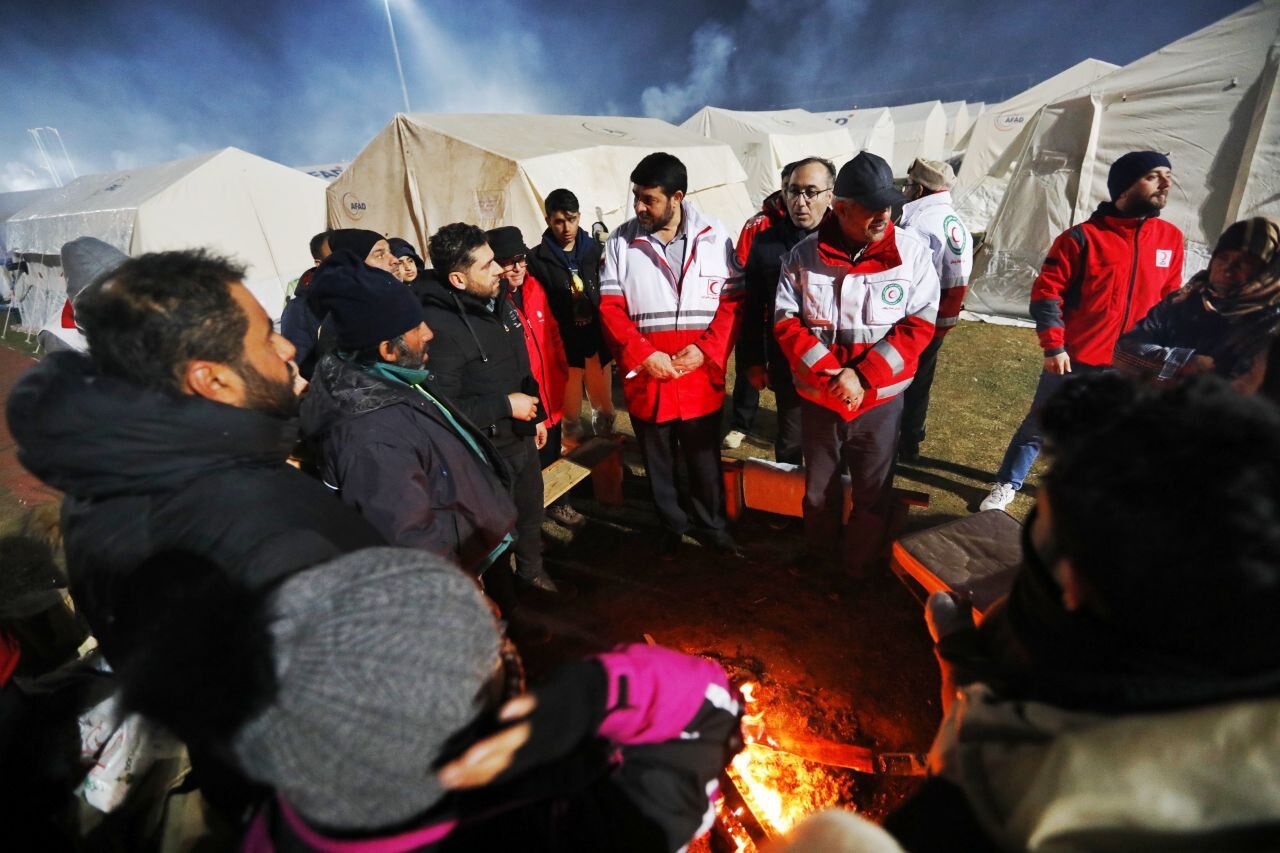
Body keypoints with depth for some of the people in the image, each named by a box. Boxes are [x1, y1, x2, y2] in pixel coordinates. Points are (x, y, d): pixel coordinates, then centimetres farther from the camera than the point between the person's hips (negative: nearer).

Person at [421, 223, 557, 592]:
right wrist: (505, 406, -23)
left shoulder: (500, 302, 2)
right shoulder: (438, 326, -25)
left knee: (531, 512, 26)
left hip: (523, 438, 8)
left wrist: (536, 415, 16)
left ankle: (531, 569, 52)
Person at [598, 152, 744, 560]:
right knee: (658, 463, 16)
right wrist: (643, 355, -15)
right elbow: (610, 309, -3)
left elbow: (733, 300, -1)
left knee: (705, 460, 14)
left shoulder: (715, 237, -2)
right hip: (646, 377, 1)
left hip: (701, 377, 0)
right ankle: (671, 526, 38)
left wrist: (706, 349, -14)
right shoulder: (621, 241, -2)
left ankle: (711, 524, 37)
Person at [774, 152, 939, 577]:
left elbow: (919, 324, -9)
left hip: (880, 399, 0)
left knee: (873, 493, 13)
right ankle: (818, 557, 45)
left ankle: (859, 567, 38)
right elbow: (786, 320, -7)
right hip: (817, 397, 1)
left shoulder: (913, 251, -7)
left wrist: (862, 376, -18)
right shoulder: (804, 255, -6)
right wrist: (829, 372, -19)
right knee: (819, 489, 19)